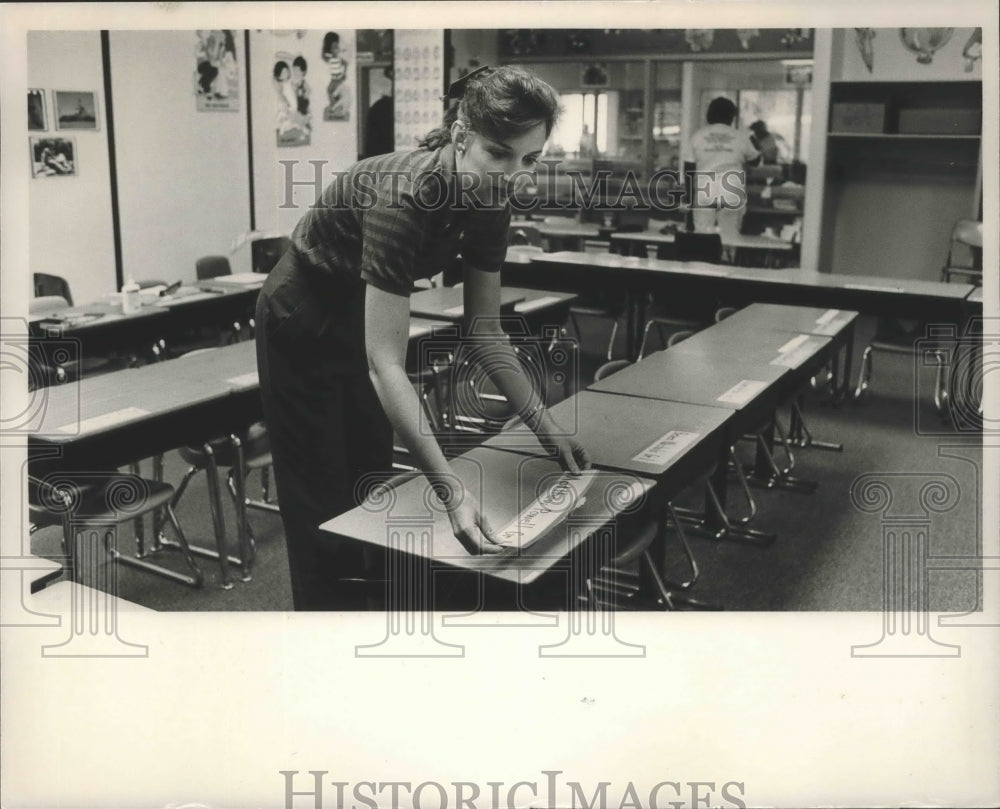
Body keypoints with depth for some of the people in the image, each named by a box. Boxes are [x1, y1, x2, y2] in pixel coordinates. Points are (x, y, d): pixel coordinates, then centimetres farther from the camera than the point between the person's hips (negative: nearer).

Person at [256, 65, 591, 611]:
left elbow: (484, 331, -6)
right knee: (326, 508, 2)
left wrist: (546, 428, -11)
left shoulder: (488, 204, -15)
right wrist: (450, 490, -46)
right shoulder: (403, 196, -37)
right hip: (302, 325, -7)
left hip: (358, 319, 7)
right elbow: (385, 363, -41)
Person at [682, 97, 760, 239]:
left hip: (704, 194, 1)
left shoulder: (697, 136, 6)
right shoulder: (741, 137, 5)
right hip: (732, 194, -1)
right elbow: (754, 159, 20)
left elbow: (688, 169, 6)